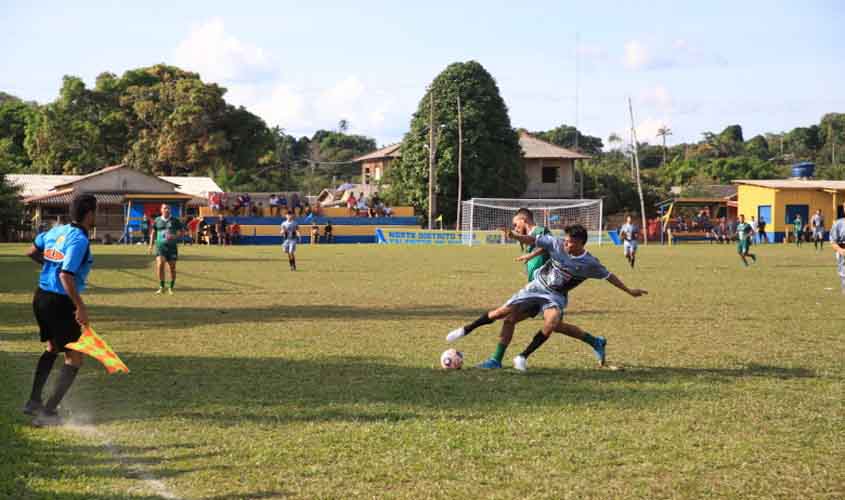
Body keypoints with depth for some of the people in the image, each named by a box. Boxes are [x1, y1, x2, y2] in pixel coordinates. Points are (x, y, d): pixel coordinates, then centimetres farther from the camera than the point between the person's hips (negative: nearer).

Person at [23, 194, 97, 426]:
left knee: (52, 348, 29)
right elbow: (66, 276, -27)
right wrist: (80, 307, -26)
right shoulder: (79, 240, -18)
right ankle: (47, 413, 0)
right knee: (74, 359, 2)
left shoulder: (57, 231, 6)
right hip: (60, 302, -9)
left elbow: (32, 251, 21)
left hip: (41, 297, 9)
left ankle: (34, 402, 31)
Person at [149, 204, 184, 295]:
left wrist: (175, 236, -16)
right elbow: (153, 233, 16)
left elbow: (181, 232, 4)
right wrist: (151, 245, 9)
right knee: (160, 265, -17)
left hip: (172, 247, 0)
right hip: (160, 246, 0)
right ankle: (161, 287, -7)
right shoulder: (157, 220, 7)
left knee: (172, 268, 3)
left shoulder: (175, 221, 3)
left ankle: (171, 288, 18)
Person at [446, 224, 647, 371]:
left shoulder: (590, 264, -14)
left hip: (556, 296, -1)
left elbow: (608, 276, -1)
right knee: (504, 312, -6)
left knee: (552, 323, -31)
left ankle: (524, 356, -16)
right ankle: (467, 329, 14)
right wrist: (515, 236, -28)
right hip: (538, 286, 1)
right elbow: (533, 240, -10)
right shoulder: (557, 244, -13)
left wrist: (629, 291, 4)